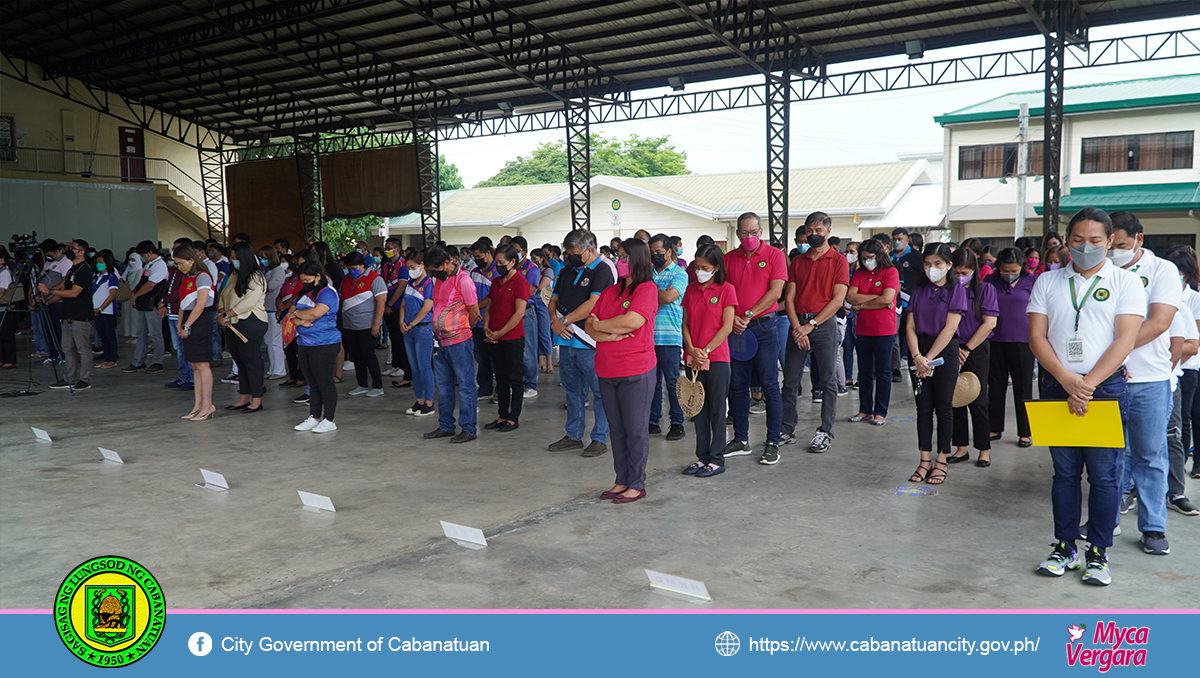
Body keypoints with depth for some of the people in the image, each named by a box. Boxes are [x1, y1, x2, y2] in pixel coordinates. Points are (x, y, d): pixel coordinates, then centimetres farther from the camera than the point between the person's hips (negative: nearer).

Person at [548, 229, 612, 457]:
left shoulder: (602, 270, -8)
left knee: (600, 391, 0)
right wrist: (555, 320, -3)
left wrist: (565, 321, -14)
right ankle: (574, 436, 26)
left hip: (589, 343, -8)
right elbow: (554, 300, 18)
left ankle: (600, 438, 9)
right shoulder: (568, 271, 16)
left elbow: (593, 304, -18)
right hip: (566, 340, 8)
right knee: (573, 390, 16)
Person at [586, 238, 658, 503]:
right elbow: (589, 325, 9)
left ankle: (637, 484, 10)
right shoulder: (610, 291, 15)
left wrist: (600, 325, -5)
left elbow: (632, 321, -20)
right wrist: (608, 335, -12)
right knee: (617, 429, 13)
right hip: (607, 372, 7)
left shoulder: (647, 289, -6)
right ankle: (622, 481, 22)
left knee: (636, 429, 0)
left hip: (636, 372, -7)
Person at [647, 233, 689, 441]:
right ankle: (653, 421, 17)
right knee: (651, 380, 9)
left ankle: (677, 423, 8)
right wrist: (661, 295, -4)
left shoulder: (679, 273, 0)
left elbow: (669, 297, -15)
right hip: (648, 335, 5)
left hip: (669, 336, -5)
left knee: (672, 380, -1)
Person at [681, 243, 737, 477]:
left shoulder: (726, 290, -4)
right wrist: (691, 349, -7)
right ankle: (702, 456, 20)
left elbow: (726, 327, -9)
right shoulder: (691, 290, 9)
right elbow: (685, 324, 8)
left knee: (717, 410, 2)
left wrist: (705, 351, -13)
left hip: (717, 359, -5)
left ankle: (717, 459, 9)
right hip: (693, 359, 5)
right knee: (698, 408, 11)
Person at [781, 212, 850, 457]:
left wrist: (811, 325, -12)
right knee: (790, 380, 4)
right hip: (798, 324, 4)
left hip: (824, 324, -4)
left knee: (828, 381, 1)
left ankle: (825, 432, 9)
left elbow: (837, 300, -7)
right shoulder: (798, 261, 13)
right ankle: (787, 428, 14)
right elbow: (789, 297, 7)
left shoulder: (838, 260, 1)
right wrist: (797, 327, -8)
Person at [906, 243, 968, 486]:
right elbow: (910, 326, 3)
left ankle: (941, 461, 10)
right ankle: (925, 459, 12)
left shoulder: (956, 290, -3)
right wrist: (916, 356, -12)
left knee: (943, 407, 1)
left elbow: (949, 328, -10)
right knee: (923, 407, 5)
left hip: (945, 351, -3)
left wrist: (929, 358, -14)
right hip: (920, 351, 3)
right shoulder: (919, 290, 8)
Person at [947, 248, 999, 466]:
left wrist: (967, 349, -9)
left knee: (978, 401, -2)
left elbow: (989, 323, -6)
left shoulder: (985, 290, 0)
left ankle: (984, 450, 8)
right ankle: (961, 448, 15)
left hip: (977, 350, -3)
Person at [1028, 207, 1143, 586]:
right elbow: (1037, 336, 1)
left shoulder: (1125, 282, 2)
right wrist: (1067, 379, -12)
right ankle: (1065, 548, 18)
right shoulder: (1048, 282, 9)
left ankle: (1098, 553, 13)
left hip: (1107, 388, -2)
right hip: (1058, 387, 2)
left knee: (1104, 475, 1)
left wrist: (1089, 384, -16)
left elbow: (1125, 340, -8)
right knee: (1064, 472, 9)